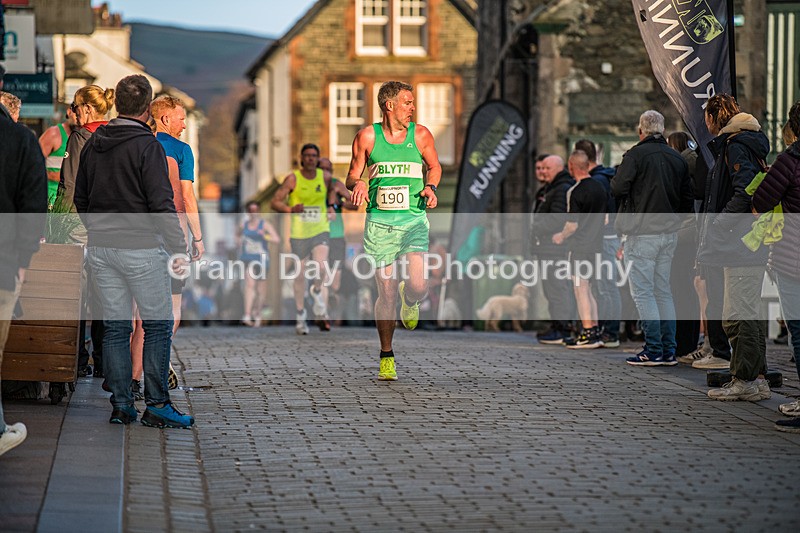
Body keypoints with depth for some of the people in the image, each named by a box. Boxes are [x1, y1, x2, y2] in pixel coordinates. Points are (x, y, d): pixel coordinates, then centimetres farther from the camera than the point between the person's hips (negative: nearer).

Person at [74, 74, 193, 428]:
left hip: (100, 249, 6)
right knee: (158, 324, 2)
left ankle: (120, 406, 10)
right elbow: (162, 204, -16)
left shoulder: (93, 144, 9)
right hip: (141, 248, -6)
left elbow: (80, 199, 16)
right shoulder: (147, 146, -12)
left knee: (115, 326, 9)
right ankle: (157, 406, -1)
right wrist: (179, 249, -12)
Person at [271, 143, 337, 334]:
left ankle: (321, 311, 6)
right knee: (300, 275, 5)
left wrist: (331, 207, 9)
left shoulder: (325, 176, 3)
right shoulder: (293, 179, -7)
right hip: (299, 233, -1)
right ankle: (300, 316, 22)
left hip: (320, 230, 1)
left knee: (321, 267, -20)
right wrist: (290, 209, -27)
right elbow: (275, 202, -8)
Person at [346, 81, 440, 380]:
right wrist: (358, 184, -12)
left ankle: (409, 301, 22)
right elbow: (352, 175, 11)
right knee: (386, 293, -2)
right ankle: (386, 357, 15)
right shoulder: (367, 137, 2)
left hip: (413, 221, 0)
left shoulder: (421, 135, 5)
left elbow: (434, 166, 21)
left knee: (417, 285, -18)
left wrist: (431, 187, 2)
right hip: (379, 222, 0)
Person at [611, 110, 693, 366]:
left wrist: (615, 179, 6)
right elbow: (688, 197, 12)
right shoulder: (677, 158, 10)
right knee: (663, 290, 13)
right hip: (669, 232, 6)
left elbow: (618, 188, -16)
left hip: (642, 232, -6)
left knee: (642, 291, -3)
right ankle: (669, 350, 11)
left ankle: (653, 350, -8)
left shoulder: (635, 155, -10)